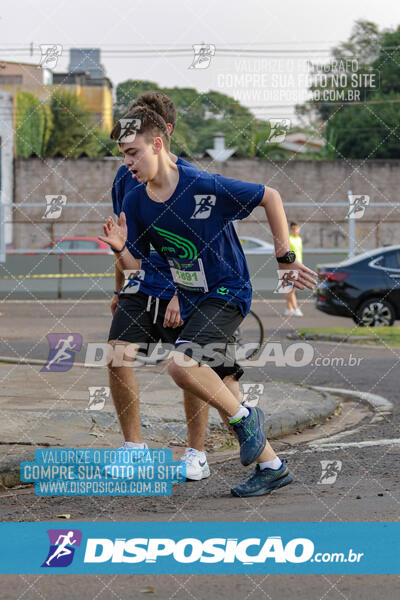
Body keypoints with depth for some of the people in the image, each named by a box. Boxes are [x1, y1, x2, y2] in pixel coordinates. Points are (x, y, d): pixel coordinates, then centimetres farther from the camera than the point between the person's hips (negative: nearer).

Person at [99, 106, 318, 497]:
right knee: (216, 385, 10)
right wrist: (120, 249, -21)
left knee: (180, 364, -27)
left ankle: (243, 417, -3)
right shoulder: (135, 204, -2)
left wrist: (285, 259, -7)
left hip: (228, 292, -7)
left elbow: (270, 197, -10)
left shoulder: (205, 187, -20)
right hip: (192, 302, 7)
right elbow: (134, 266, 3)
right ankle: (272, 467, 23)